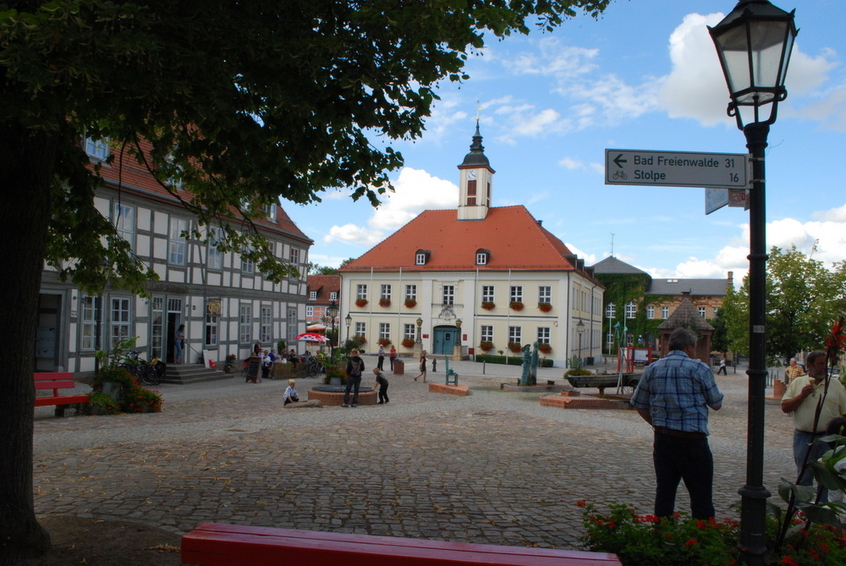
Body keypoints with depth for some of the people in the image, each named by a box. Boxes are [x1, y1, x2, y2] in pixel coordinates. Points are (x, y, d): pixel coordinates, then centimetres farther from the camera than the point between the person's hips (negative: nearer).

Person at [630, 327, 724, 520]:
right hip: (692, 440, -4)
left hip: (662, 439, 5)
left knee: (664, 492, 12)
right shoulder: (699, 368, -6)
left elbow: (639, 405, 10)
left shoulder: (652, 369, 6)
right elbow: (716, 404, 2)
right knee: (701, 496, 4)